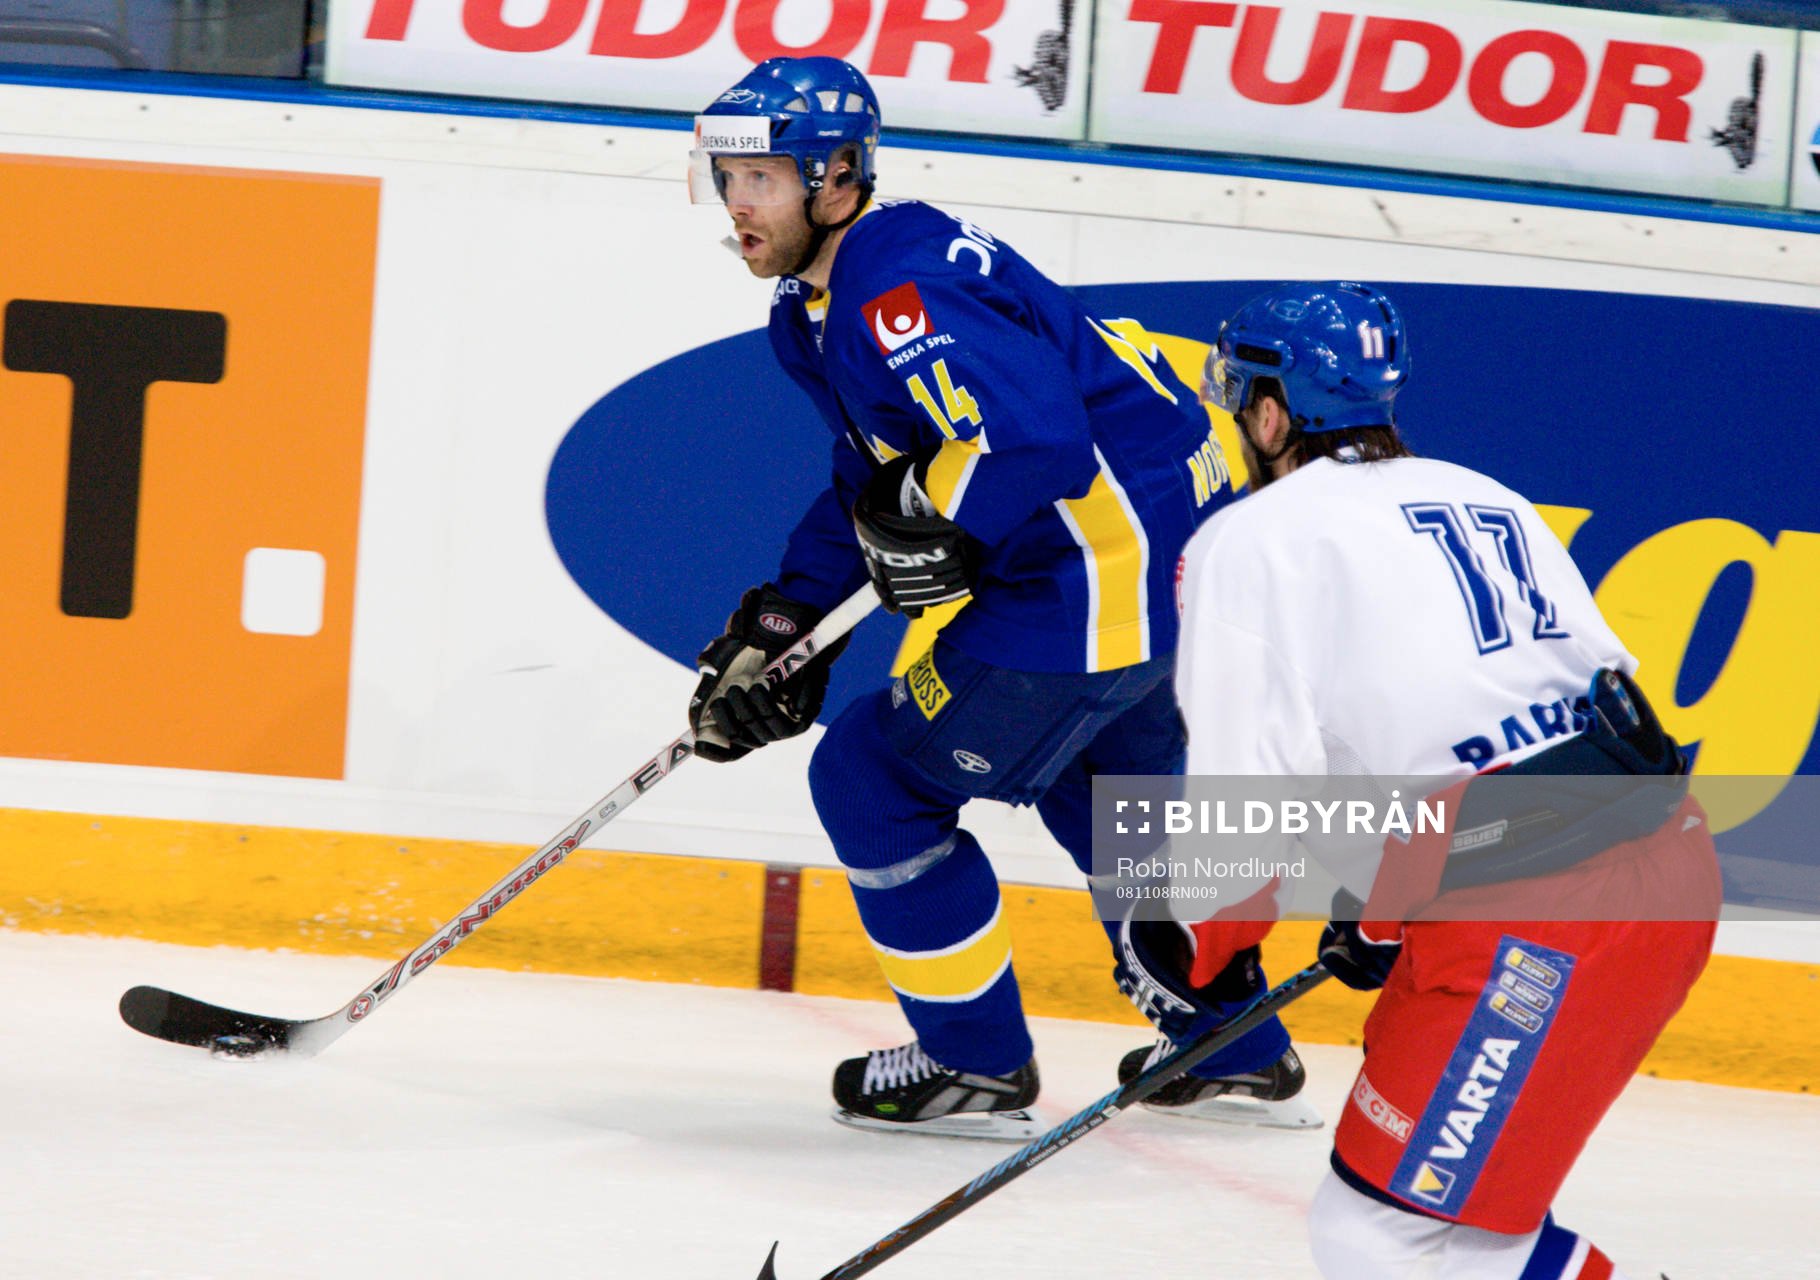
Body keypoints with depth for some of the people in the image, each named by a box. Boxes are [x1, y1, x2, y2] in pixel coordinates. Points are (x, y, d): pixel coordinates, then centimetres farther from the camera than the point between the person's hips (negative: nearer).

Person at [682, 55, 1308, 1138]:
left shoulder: (893, 295, -21)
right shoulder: (829, 298, 14)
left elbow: (1030, 435, -33)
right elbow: (870, 490, 22)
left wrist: (925, 521, -17)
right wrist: (784, 625, 13)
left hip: (1108, 562, -11)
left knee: (875, 778, -3)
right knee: (1104, 777, 33)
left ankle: (978, 1066, 9)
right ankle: (1235, 1046, 46)